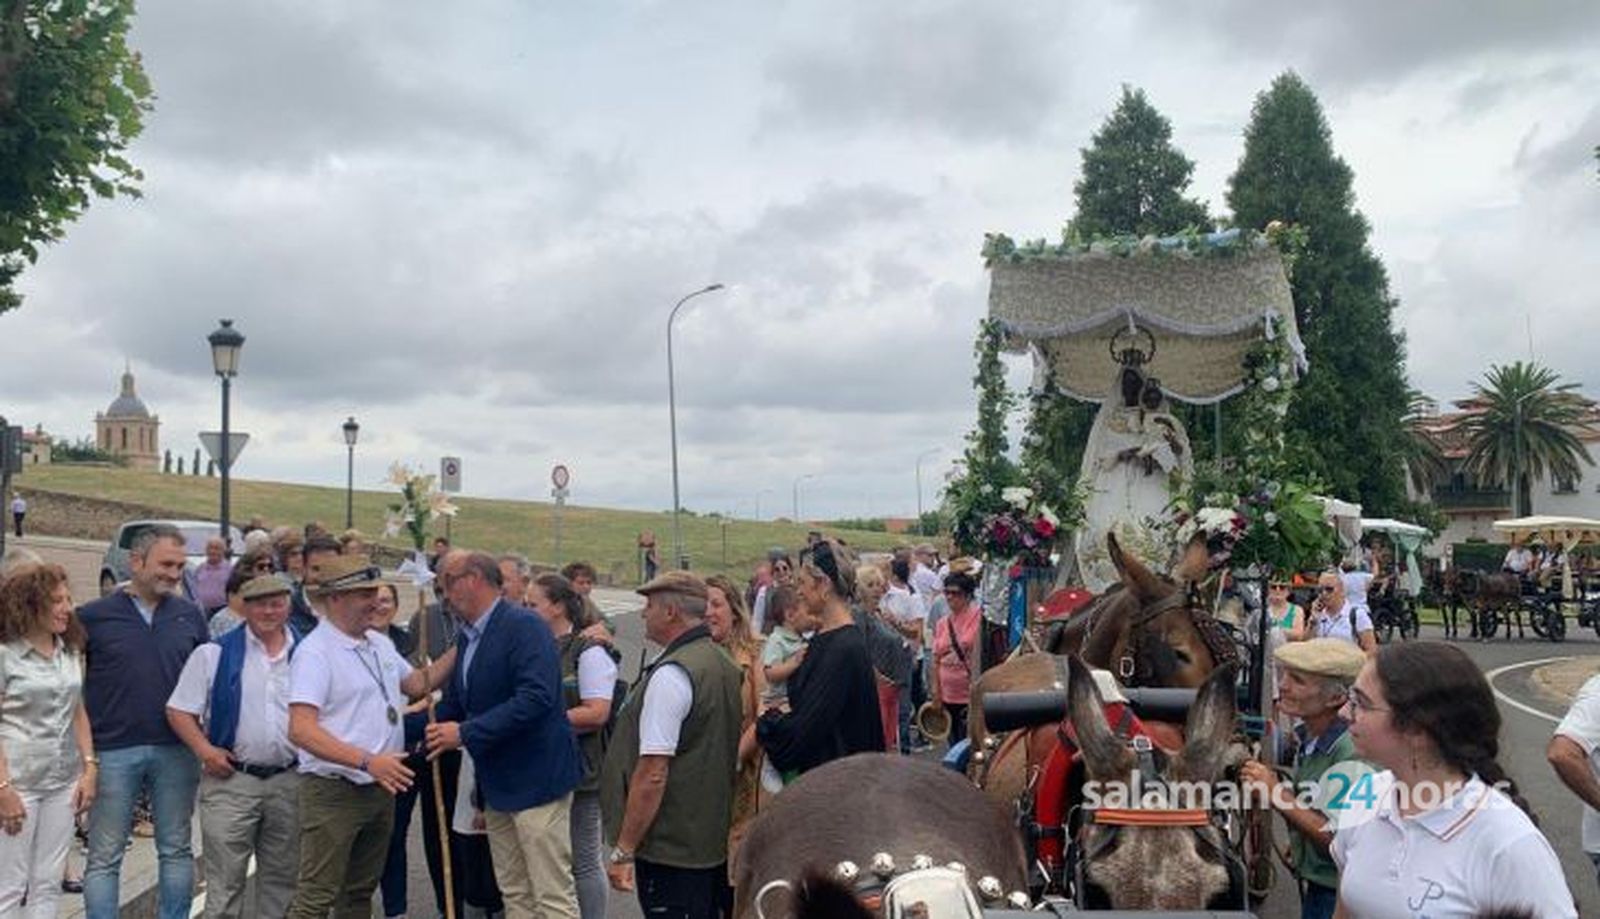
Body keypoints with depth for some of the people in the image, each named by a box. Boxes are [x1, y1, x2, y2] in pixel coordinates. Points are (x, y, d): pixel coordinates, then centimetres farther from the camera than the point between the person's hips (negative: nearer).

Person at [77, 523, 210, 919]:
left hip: (177, 749, 3)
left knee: (176, 850, 13)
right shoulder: (94, 616, -3)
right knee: (104, 857, 7)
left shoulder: (190, 615, 5)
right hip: (113, 751, -2)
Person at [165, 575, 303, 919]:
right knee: (224, 881, 1)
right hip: (231, 779, -2)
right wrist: (205, 751, -11)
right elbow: (179, 710, 1)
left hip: (290, 782, 3)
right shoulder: (214, 654, 1)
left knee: (282, 878, 14)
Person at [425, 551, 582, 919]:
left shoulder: (525, 626, -16)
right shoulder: (466, 637, 11)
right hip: (496, 784, 9)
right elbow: (454, 703, 18)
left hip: (536, 778, -9)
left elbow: (536, 697, -27)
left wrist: (465, 734, -24)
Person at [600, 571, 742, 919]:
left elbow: (653, 773, -23)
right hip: (715, 841, 9)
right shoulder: (725, 665, 9)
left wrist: (623, 851, -16)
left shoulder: (671, 674, -19)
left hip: (670, 848, -9)